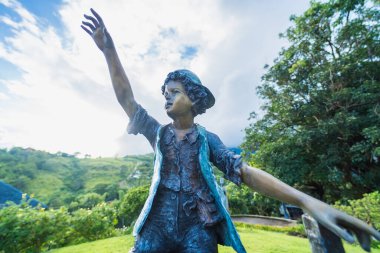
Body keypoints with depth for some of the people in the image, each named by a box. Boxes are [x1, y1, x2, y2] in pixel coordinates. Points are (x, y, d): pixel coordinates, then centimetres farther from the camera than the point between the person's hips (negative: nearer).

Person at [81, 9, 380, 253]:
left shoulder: (207, 139, -2)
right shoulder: (158, 132, 5)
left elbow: (245, 172, -9)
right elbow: (127, 99, 0)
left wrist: (307, 201, -20)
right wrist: (109, 50, -6)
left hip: (198, 227, -1)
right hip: (159, 223, 3)